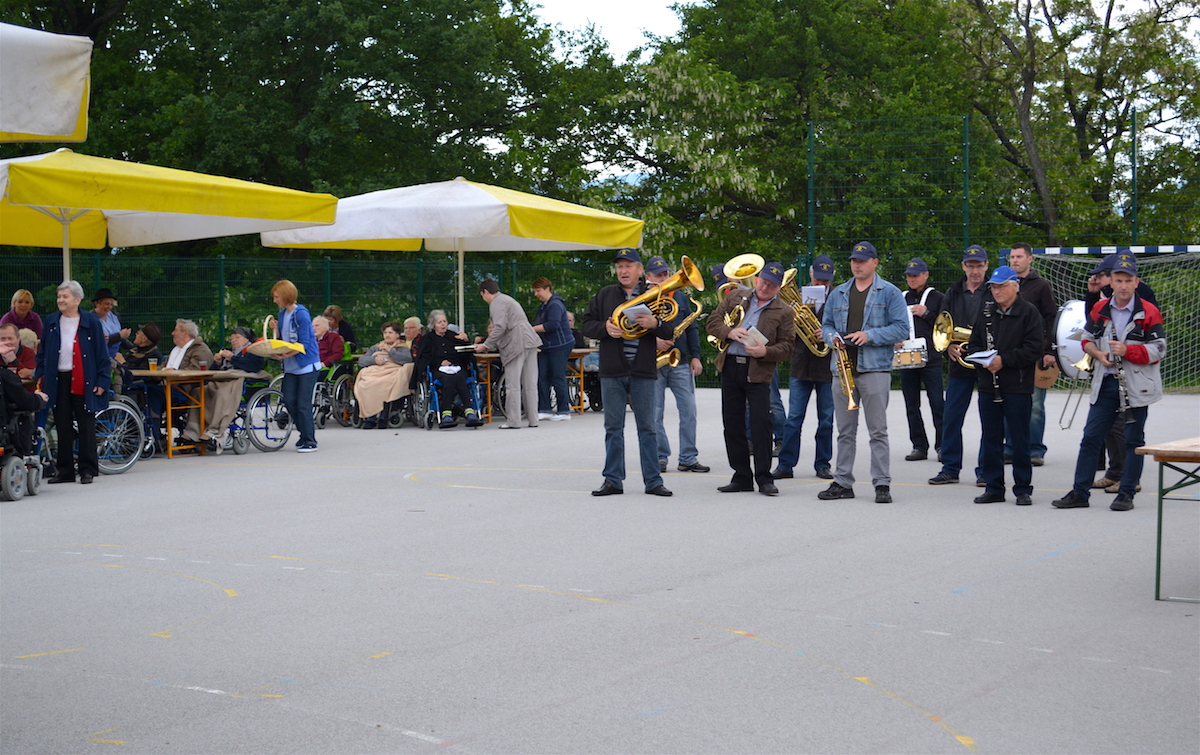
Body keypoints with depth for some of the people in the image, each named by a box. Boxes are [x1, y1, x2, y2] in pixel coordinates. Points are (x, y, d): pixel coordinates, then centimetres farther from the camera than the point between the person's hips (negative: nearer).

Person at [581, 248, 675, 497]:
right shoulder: (604, 295, 9)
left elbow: (670, 332, 2)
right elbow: (587, 325, 7)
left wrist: (655, 324, -19)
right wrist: (604, 328, -12)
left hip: (643, 373, -1)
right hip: (612, 373, 1)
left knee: (647, 427, 3)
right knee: (613, 427, 6)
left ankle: (653, 481, 8)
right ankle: (613, 480, 12)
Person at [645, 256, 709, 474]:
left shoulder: (680, 297, 14)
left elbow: (692, 328, 14)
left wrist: (695, 356, 6)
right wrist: (654, 341, -19)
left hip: (680, 363, 3)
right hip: (652, 364, -3)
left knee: (689, 411, 0)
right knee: (655, 414, 1)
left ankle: (688, 458, 6)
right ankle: (660, 458, 10)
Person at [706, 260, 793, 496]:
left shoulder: (784, 312, 5)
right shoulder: (736, 298, 13)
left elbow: (786, 346, 0)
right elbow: (713, 322, 10)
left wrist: (766, 352, -19)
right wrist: (729, 332, -9)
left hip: (758, 371, -3)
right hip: (730, 368, 4)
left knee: (761, 423, -9)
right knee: (732, 423, 6)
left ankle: (764, 478, -2)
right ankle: (741, 477, 14)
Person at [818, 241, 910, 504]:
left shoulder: (889, 293, 2)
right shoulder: (838, 294, 17)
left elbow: (901, 328, -5)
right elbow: (826, 324, 21)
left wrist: (870, 336, -15)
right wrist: (831, 337, -2)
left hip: (875, 368, -5)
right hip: (842, 367, 5)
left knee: (878, 430, -4)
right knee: (845, 431, 9)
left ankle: (882, 484, 0)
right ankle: (843, 482, 14)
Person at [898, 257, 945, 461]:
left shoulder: (937, 298, 3)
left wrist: (926, 314, -11)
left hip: (930, 358, -4)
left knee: (937, 403, -5)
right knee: (912, 406, 6)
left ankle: (941, 445, 2)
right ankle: (919, 446, 12)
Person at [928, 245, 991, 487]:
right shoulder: (953, 294, 11)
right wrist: (949, 347, -8)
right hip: (959, 364, 4)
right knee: (950, 417, 4)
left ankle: (985, 470, 9)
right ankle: (950, 469, 14)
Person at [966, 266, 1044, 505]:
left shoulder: (1029, 312, -3)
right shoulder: (986, 312, 13)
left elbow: (1034, 349, -11)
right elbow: (973, 344, 15)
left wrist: (1004, 360, -16)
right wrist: (983, 359, -5)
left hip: (1018, 387, -5)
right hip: (988, 386, 5)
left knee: (1019, 440, 1)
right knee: (991, 439, 8)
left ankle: (1023, 489, 10)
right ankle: (993, 488, 16)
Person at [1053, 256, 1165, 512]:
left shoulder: (1148, 312, -6)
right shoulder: (1100, 309, 7)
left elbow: (1158, 350, -9)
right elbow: (1087, 339, 18)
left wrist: (1127, 351, -20)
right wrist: (1098, 354, -3)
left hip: (1136, 386, -4)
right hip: (1105, 383, 4)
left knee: (1134, 441, 4)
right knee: (1090, 437, 3)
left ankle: (1127, 493, 12)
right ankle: (1080, 492, 8)